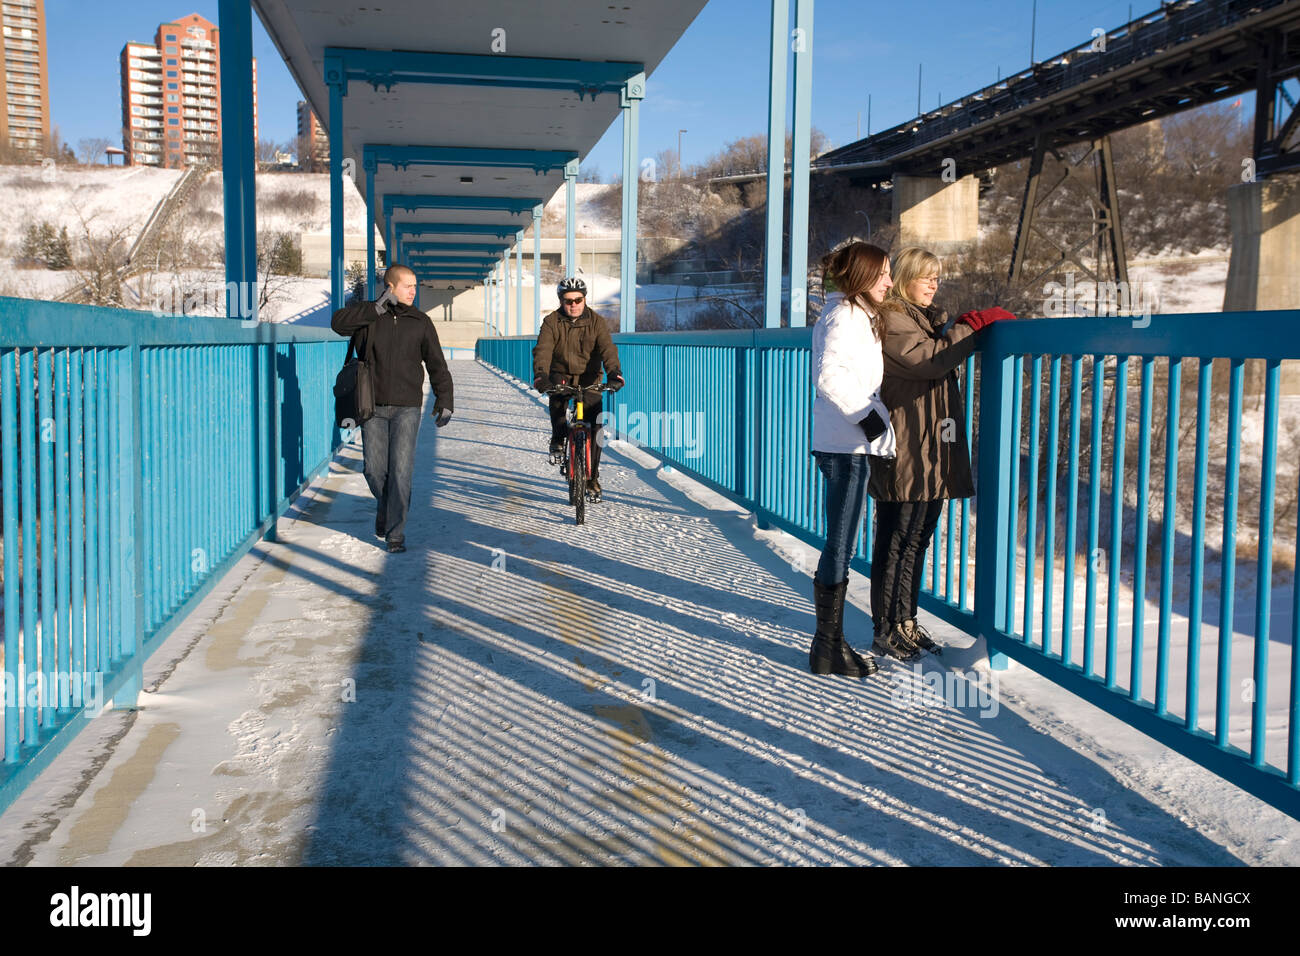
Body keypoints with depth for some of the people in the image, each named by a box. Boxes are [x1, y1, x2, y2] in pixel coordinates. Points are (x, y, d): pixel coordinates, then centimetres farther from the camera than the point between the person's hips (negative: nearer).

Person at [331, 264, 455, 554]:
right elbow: (338, 322, -15)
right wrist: (376, 309, -18)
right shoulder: (369, 315, 4)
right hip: (373, 407, 1)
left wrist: (444, 400, 1)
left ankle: (396, 533, 0)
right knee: (374, 469, 3)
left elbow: (437, 365, 8)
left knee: (400, 470, -8)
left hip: (406, 408, 0)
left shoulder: (420, 322, 6)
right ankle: (384, 507, 35)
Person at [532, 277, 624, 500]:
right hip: (561, 374, 0)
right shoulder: (552, 322, -8)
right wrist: (540, 375, -41)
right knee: (557, 394, -36)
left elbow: (607, 348, -22)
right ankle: (558, 438, -11)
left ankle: (592, 477, 4)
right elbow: (543, 350, -22)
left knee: (595, 426, -9)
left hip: (588, 378, 0)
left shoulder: (596, 321, -7)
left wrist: (614, 373, -41)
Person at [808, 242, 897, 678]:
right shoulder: (843, 315, -11)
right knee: (840, 548, -5)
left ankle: (831, 643, 22)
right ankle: (829, 650, 3)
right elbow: (828, 374, -24)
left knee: (839, 547, 14)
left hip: (851, 443, 11)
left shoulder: (857, 315, 21)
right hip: (844, 444, -11)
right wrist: (867, 415, -21)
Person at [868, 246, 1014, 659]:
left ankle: (905, 620, 22)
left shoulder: (934, 317, 22)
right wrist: (975, 325, -20)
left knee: (919, 538, 13)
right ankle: (885, 630, 4)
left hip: (935, 452, 9)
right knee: (897, 540, -4)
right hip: (905, 452, -9)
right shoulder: (890, 319, -7)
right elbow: (926, 359, -22)